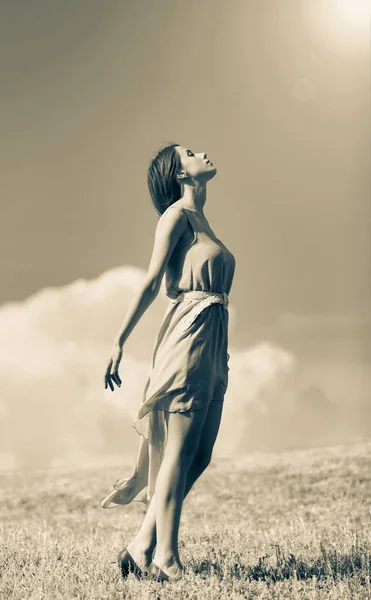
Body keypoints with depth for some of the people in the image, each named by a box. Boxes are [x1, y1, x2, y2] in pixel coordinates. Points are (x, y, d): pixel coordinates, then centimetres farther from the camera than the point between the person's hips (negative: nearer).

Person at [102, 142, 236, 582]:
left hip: (213, 345, 9)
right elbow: (151, 284, -9)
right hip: (189, 335, -8)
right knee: (179, 453, -9)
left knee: (198, 456, 5)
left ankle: (142, 548, 10)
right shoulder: (177, 214, -2)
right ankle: (166, 561, -5)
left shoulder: (201, 220, 22)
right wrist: (119, 342, -13)